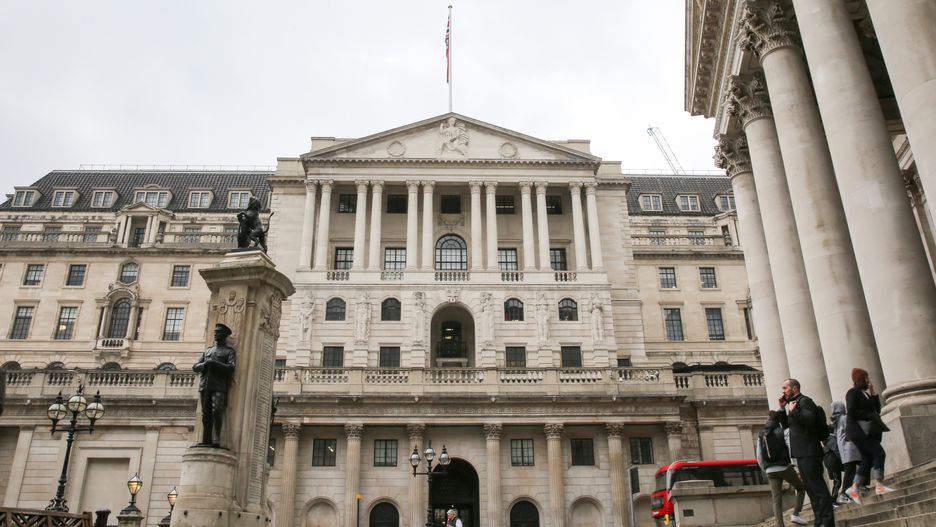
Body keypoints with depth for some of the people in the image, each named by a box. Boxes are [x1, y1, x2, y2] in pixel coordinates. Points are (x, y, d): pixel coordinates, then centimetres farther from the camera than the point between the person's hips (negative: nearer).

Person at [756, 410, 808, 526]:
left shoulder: (761, 435, 11)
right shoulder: (782, 431, -2)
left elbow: (759, 457, 10)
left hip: (770, 471, 4)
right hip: (784, 467, -4)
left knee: (776, 500, 4)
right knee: (801, 488, 18)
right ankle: (795, 514, 3)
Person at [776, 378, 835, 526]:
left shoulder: (804, 401, -9)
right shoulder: (794, 403, 19)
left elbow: (810, 419, -26)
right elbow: (786, 425, 21)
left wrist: (793, 410, -18)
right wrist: (783, 408, 10)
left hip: (809, 452, -10)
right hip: (801, 453, 10)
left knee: (818, 487, -10)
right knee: (811, 489, 12)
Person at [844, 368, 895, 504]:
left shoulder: (865, 394, 21)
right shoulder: (853, 392, -7)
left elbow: (877, 409, 16)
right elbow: (851, 411, -16)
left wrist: (873, 393, 10)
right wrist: (870, 416, -13)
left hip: (868, 431, 9)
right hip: (859, 431, -9)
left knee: (867, 459, 3)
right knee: (879, 452, -18)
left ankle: (854, 488, 4)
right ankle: (879, 485, -18)